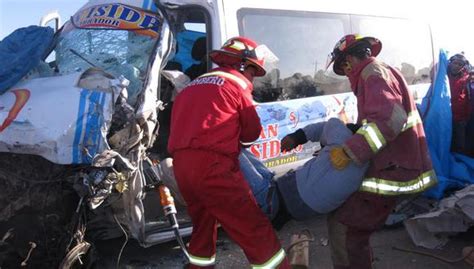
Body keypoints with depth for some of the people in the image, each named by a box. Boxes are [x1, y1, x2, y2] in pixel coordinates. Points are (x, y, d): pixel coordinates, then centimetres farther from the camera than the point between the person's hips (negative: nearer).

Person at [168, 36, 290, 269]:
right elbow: (252, 132, 10)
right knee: (255, 230, -3)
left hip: (181, 165, 8)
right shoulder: (236, 84, 5)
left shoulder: (193, 86, 24)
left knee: (203, 226, 25)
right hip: (212, 166, -7)